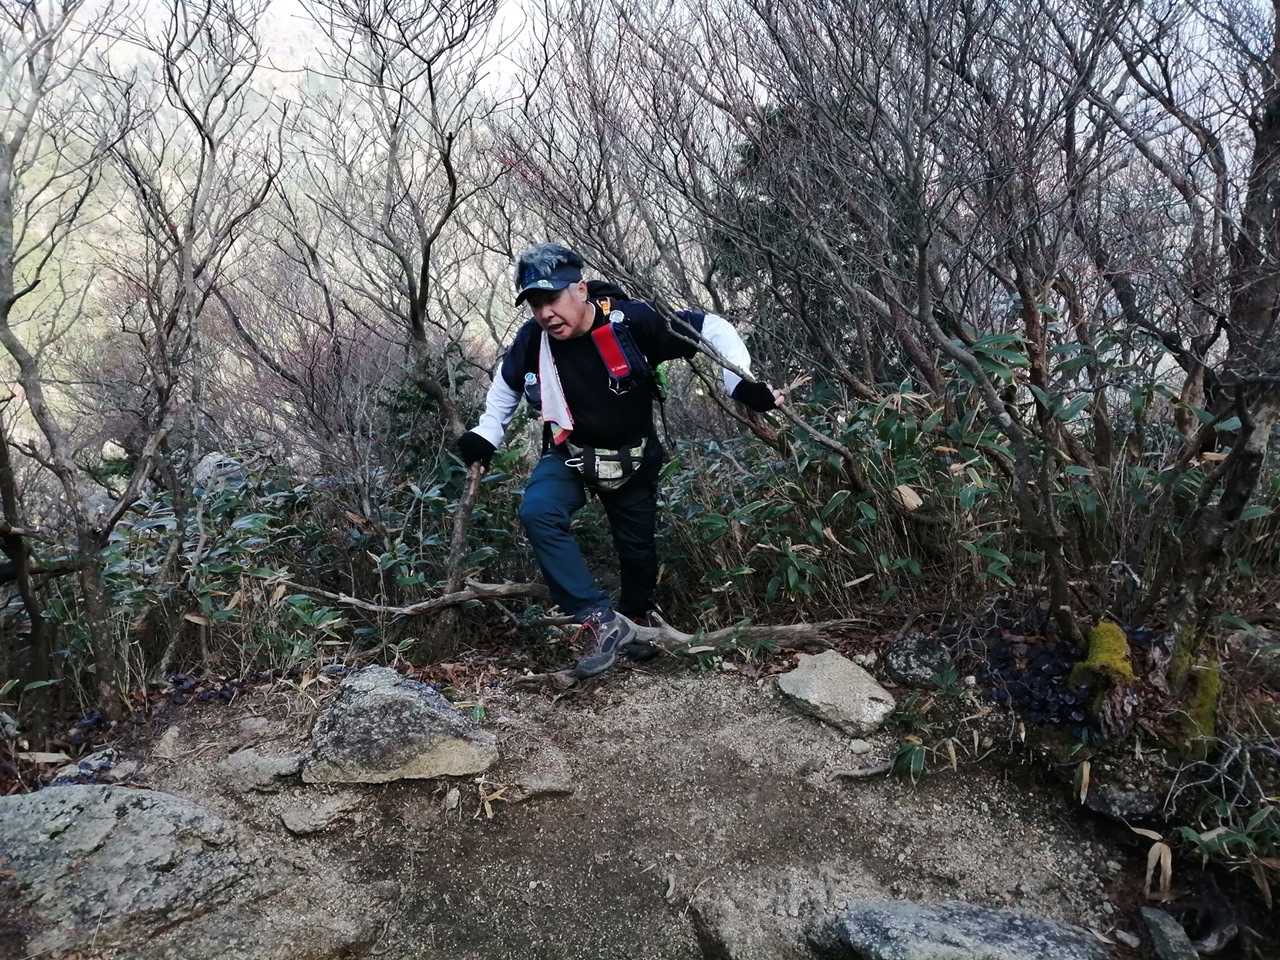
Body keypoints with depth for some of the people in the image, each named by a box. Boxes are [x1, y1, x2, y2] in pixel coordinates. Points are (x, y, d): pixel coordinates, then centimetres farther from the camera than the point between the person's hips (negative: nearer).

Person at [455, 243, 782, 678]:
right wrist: (486, 434, 3)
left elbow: (711, 328, -19)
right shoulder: (532, 340, -17)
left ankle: (634, 623, 42)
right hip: (569, 453, 1)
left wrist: (743, 385, -29)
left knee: (637, 550, 10)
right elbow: (509, 381, 7)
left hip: (632, 458, -1)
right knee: (537, 513, -28)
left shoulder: (633, 321, -27)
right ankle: (603, 622, -24)